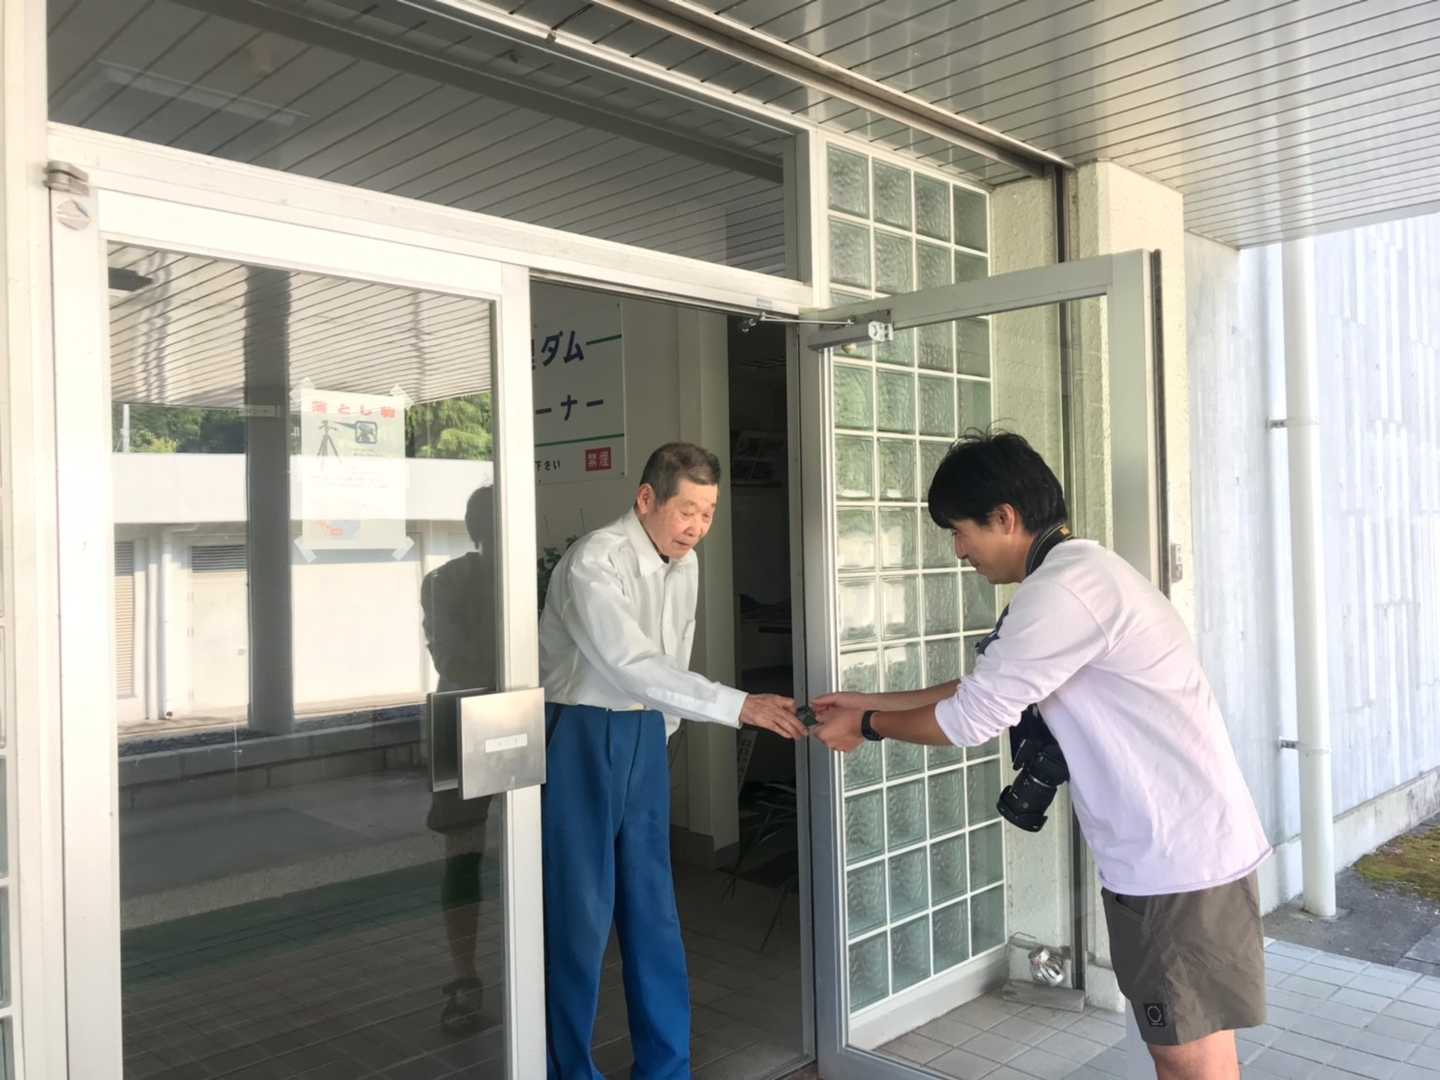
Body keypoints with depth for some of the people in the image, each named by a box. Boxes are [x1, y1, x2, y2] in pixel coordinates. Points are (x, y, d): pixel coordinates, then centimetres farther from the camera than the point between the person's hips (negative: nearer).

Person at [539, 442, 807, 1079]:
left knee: (652, 908, 11)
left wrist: (658, 736, 14)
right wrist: (739, 707, -35)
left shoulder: (685, 564, 5)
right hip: (581, 735, -6)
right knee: (581, 911, 0)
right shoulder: (594, 563, -20)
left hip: (646, 734, 7)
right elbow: (631, 665, -31)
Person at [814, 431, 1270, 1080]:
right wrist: (872, 703, 19)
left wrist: (868, 727, -1)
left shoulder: (1062, 589, -21)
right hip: (1170, 846, 10)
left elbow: (972, 719, -17)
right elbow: (986, 687, 20)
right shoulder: (1079, 573, 13)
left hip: (1179, 855, -10)